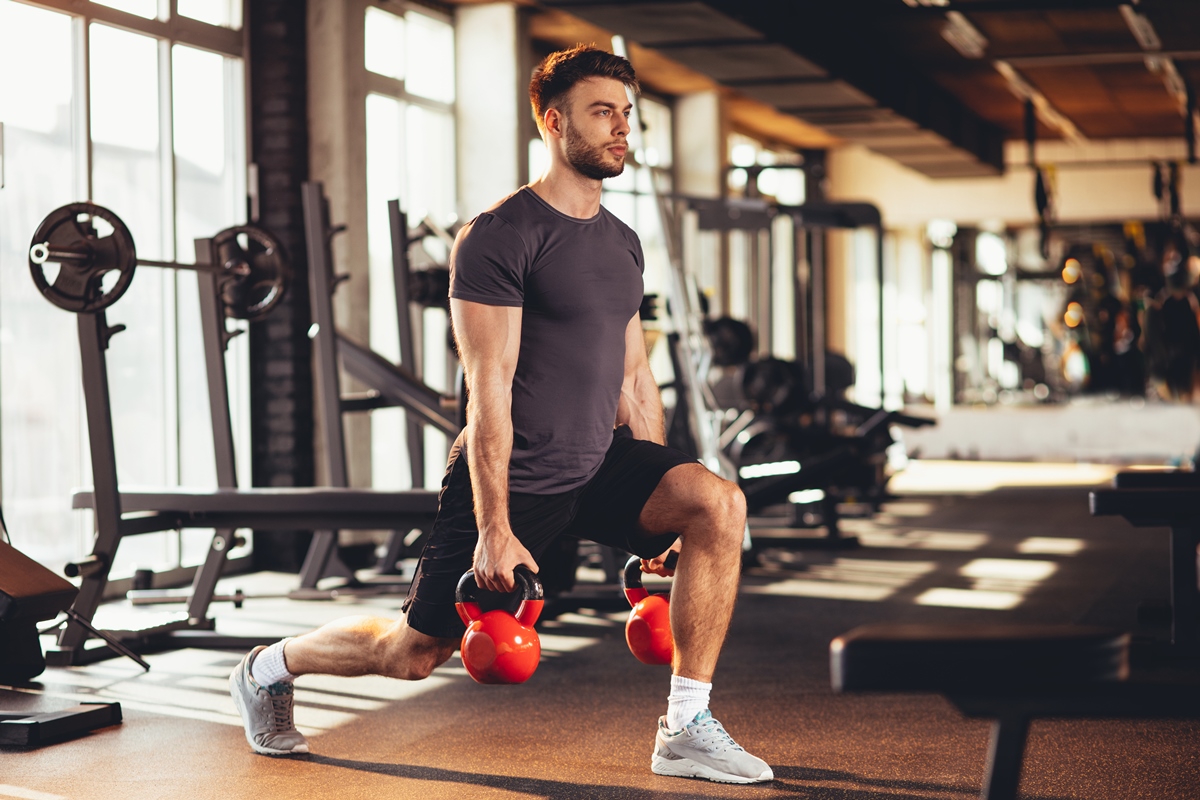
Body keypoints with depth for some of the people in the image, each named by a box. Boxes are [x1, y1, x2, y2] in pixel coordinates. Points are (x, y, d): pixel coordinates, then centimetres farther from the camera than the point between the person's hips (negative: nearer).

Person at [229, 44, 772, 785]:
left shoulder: (622, 243, 9)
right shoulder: (501, 236, -15)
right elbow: (489, 389, -19)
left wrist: (661, 505, 13)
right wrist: (495, 530, -22)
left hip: (599, 465, 6)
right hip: (512, 480, -6)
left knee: (720, 505, -19)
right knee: (411, 654, 4)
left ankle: (686, 730, -12)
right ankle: (269, 668, 35)